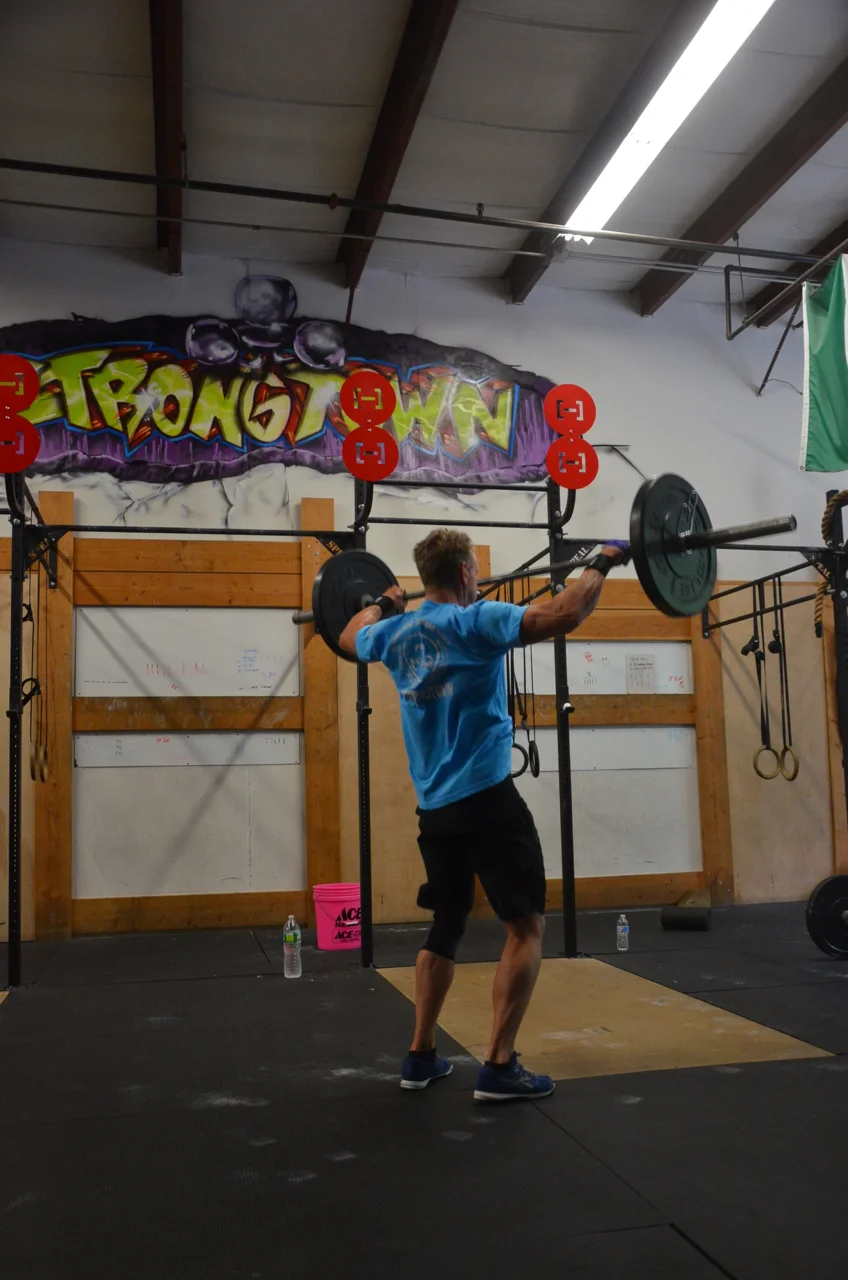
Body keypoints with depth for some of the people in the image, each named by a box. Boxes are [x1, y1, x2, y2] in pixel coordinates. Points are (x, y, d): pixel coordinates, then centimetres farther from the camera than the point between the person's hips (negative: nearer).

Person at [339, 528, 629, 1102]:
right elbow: (560, 616, -25)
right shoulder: (476, 622, -12)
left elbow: (350, 639, 31)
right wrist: (602, 564, -12)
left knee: (447, 925, 19)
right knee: (528, 925, 2)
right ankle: (500, 1067, -1)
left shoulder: (396, 634, 8)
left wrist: (381, 605, 48)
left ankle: (422, 1055, 22)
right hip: (485, 796, -7)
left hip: (434, 806, 8)